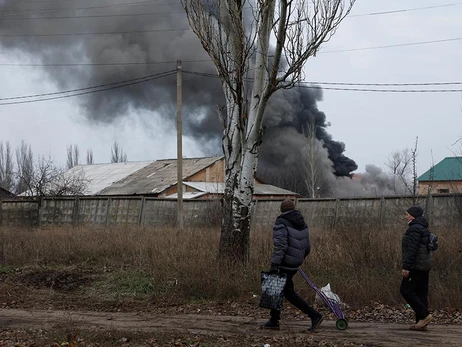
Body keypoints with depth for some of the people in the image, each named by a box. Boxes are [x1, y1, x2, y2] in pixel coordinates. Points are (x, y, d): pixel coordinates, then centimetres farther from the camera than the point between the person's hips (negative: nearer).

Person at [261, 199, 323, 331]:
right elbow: (307, 247, 14)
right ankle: (274, 320, 20)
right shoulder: (302, 224, 10)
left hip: (286, 264, -8)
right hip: (296, 262, 8)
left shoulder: (281, 223, -12)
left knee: (289, 293, 2)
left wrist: (274, 264, -25)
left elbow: (280, 245, -24)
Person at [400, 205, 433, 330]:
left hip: (416, 266, -10)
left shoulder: (414, 229, -14)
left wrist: (406, 267, -22)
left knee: (406, 290, -7)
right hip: (424, 265, 10)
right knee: (421, 293, 8)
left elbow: (412, 249, -21)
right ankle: (421, 322, 8)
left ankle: (424, 315, -12)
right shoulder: (423, 228, 18)